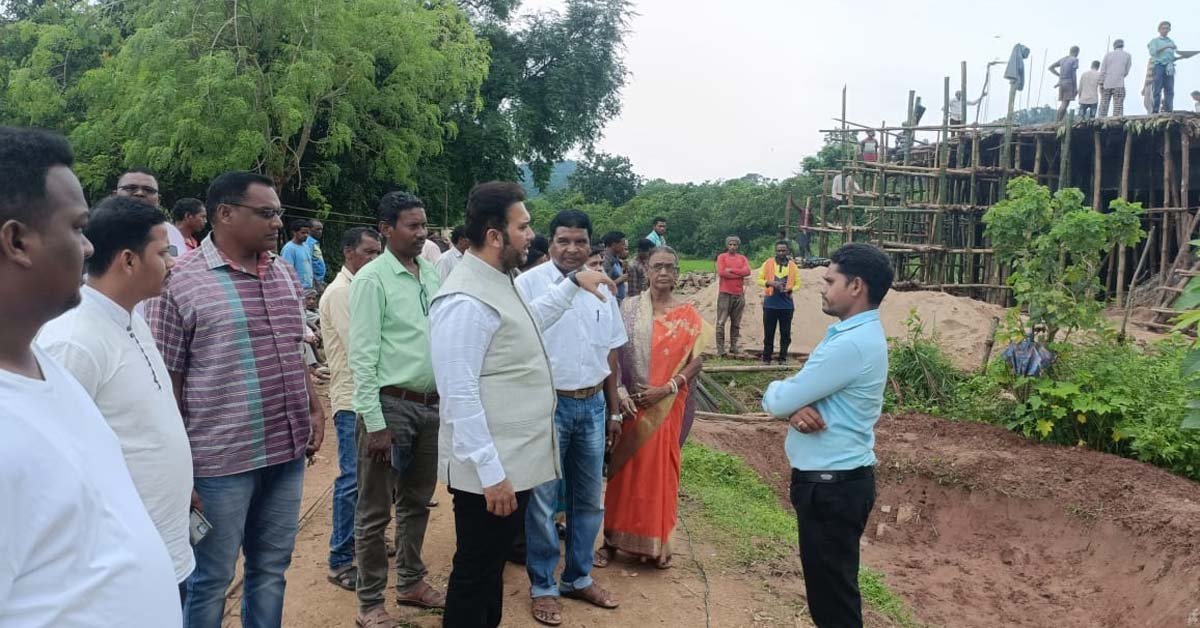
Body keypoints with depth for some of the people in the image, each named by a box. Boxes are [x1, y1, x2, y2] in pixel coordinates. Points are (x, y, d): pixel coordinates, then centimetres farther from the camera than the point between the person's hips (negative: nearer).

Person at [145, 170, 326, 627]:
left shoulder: (285, 273, 9)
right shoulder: (179, 281, -10)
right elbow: (165, 378, -9)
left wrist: (315, 409, 9)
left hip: (288, 450, 6)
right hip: (220, 457, -5)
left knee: (271, 569, 17)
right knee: (211, 579, 9)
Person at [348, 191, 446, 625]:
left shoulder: (431, 275, 7)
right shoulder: (372, 279, -11)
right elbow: (362, 357, -14)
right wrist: (374, 423, -17)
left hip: (431, 404, 6)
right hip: (391, 405, -6)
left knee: (417, 502, 20)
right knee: (375, 511, 6)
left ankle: (411, 582, 36)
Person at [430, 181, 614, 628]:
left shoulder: (499, 282, 11)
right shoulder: (466, 300, -22)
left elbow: (531, 322, 33)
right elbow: (459, 394, -26)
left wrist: (573, 283, 28)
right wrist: (491, 473, -26)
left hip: (515, 462, 10)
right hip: (490, 472, -10)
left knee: (493, 566, 23)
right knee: (475, 573, 6)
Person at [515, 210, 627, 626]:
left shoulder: (601, 287, 7)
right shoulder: (528, 284, -10)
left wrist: (613, 410, 15)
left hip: (592, 405, 5)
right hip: (547, 405, -5)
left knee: (589, 498, 15)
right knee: (542, 501, 5)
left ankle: (579, 578, 32)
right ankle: (542, 587, 21)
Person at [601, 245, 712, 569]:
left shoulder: (687, 315, 0)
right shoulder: (628, 308, 1)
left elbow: (697, 361, -2)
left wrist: (667, 389, -13)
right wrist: (620, 392, -11)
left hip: (668, 406, 0)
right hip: (630, 402, 0)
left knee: (660, 469, 5)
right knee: (624, 468, 7)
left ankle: (657, 542, 18)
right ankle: (615, 536, 19)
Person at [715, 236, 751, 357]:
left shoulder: (742, 258, 13)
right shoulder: (722, 257, 4)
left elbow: (747, 271, -4)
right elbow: (721, 272, -11)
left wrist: (731, 270, -11)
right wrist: (739, 274, -7)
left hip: (739, 294, 3)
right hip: (725, 293, -3)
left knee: (736, 323, 6)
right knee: (721, 322, -7)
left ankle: (733, 346, 13)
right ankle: (720, 349, -6)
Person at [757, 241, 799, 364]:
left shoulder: (792, 266, 6)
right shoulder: (768, 263, 3)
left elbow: (797, 284, 9)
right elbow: (760, 280, 4)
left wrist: (789, 289, -12)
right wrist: (770, 283, -15)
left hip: (786, 304, 1)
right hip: (770, 304, -1)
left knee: (785, 334, 4)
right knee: (768, 333, 3)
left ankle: (783, 359, 13)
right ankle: (766, 359, 11)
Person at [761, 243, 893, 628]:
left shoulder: (852, 344, -24)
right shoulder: (852, 334, 10)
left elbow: (779, 401, -21)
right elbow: (802, 393, 10)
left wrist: (776, 393, 3)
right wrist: (796, 409, -13)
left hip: (832, 484, -10)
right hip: (831, 478, 10)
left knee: (832, 589, 4)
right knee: (828, 583, 21)